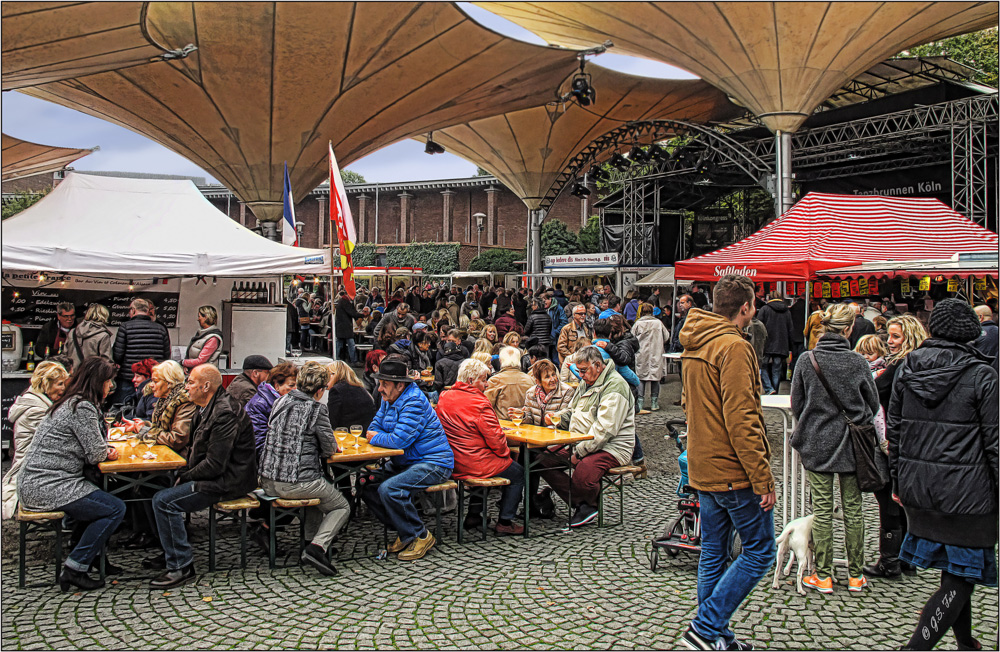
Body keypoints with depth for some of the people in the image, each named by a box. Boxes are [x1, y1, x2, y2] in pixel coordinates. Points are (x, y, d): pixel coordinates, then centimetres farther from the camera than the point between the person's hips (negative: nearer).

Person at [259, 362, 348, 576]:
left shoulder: (280, 402, 8)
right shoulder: (316, 408, -11)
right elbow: (330, 449, -7)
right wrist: (331, 446, 17)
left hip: (268, 482, 7)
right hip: (296, 483, -7)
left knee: (316, 487, 34)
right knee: (342, 507, 14)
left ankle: (312, 540, 25)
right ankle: (317, 547, -7)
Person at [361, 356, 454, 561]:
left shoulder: (414, 402, -22)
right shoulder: (388, 399, 8)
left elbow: (399, 440, -27)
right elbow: (375, 428, 11)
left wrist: (376, 438, -9)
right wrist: (384, 437, -12)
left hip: (433, 463, -10)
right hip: (404, 462, 10)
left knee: (389, 489, -28)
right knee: (367, 487, -1)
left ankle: (421, 537, -8)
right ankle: (404, 530, 11)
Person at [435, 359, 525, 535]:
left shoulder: (444, 398, 2)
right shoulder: (479, 403, -21)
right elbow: (495, 438, -19)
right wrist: (506, 453, 0)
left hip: (453, 464, 8)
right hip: (476, 464, -8)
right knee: (517, 474, 13)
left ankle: (473, 515, 33)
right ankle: (505, 522, 16)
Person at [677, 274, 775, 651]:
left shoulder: (694, 346, 11)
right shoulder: (734, 347, -17)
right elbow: (741, 419, -22)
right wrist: (763, 478, -19)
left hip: (702, 469, 9)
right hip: (734, 471, -9)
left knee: (713, 553, 14)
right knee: (759, 552, 2)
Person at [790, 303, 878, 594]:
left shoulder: (807, 360, -8)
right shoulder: (858, 362, -8)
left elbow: (796, 403, -1)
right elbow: (873, 404, 3)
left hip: (816, 443, 0)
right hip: (851, 444, 0)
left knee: (822, 509, 5)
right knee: (853, 509, 11)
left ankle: (823, 575, 11)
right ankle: (855, 574, 20)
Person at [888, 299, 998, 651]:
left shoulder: (907, 369, 3)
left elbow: (894, 429, 8)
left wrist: (898, 480, 17)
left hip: (916, 486, 6)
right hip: (965, 489, -5)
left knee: (954, 568, 22)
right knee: (960, 578, 4)